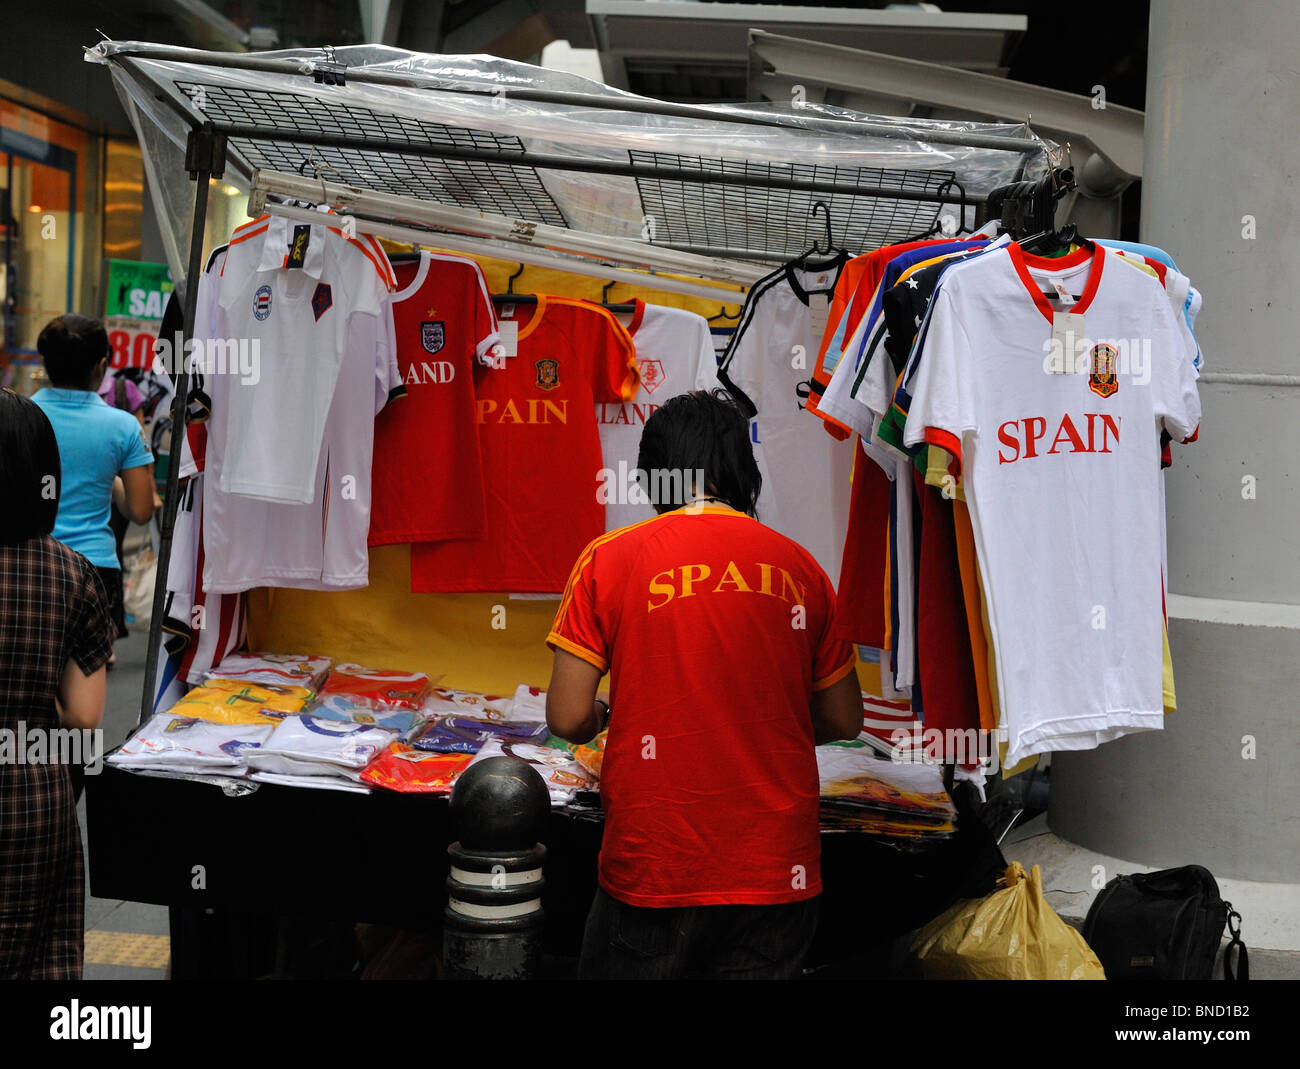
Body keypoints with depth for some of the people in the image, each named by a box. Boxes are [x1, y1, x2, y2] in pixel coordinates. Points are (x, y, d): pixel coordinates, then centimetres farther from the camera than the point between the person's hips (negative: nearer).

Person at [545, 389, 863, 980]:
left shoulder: (611, 559, -5)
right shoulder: (799, 566, 3)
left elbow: (568, 719, -8)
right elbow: (844, 721, 10)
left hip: (653, 870, -2)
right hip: (778, 871, 3)